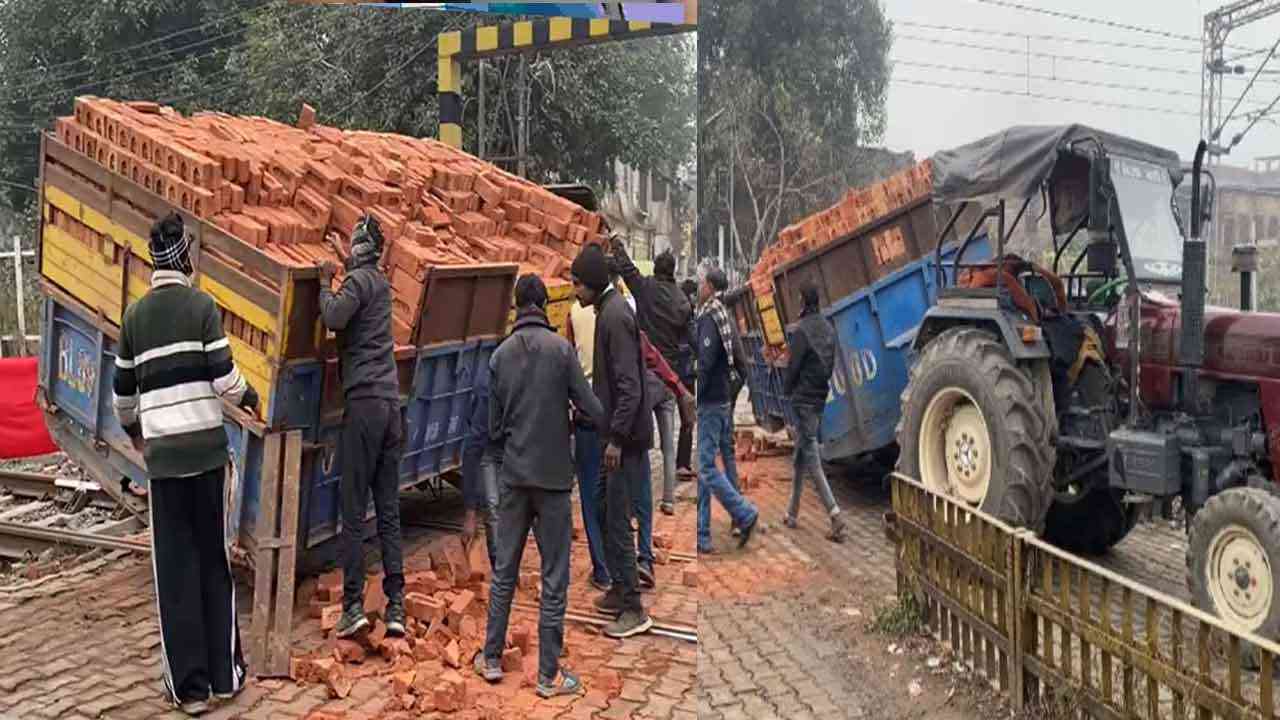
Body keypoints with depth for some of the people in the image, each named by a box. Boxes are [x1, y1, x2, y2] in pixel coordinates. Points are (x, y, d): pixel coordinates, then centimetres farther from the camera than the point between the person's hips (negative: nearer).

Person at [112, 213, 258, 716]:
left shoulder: (134, 316, 7)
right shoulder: (202, 306, -3)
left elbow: (122, 391, 14)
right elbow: (224, 377, -9)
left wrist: (132, 429, 33)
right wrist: (248, 397, 13)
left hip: (163, 451, 2)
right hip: (207, 446, -2)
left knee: (175, 565, 7)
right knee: (215, 559, 10)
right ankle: (225, 674, 16)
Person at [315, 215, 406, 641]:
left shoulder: (359, 280, -4)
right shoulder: (381, 283, 19)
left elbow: (333, 317, -20)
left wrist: (325, 284, -2)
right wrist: (336, 281, 23)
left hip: (364, 402, -7)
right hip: (391, 405, 7)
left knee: (354, 514, -4)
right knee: (389, 513, 7)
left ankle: (354, 606, -3)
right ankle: (396, 606, 6)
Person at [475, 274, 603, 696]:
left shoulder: (500, 355, 3)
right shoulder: (561, 348, -9)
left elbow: (494, 424, 6)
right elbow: (590, 407, -11)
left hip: (513, 478, 4)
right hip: (553, 478, -4)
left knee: (504, 570, 14)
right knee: (554, 577, 3)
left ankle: (492, 658, 22)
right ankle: (549, 675, 8)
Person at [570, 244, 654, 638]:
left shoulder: (615, 316, -17)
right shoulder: (608, 310, 13)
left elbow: (629, 385, -22)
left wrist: (617, 438, -21)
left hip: (626, 436, -10)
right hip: (619, 432, 10)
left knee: (618, 520, -5)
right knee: (611, 514, 17)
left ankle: (634, 608, 2)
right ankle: (619, 590, 28)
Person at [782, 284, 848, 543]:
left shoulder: (802, 330, -16)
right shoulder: (829, 328, 8)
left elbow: (793, 366, -11)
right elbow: (831, 365, 12)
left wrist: (787, 389, 6)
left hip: (804, 399, -8)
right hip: (820, 398, 8)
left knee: (812, 459, -8)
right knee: (800, 458, 17)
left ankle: (836, 517, -15)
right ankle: (792, 514, 25)